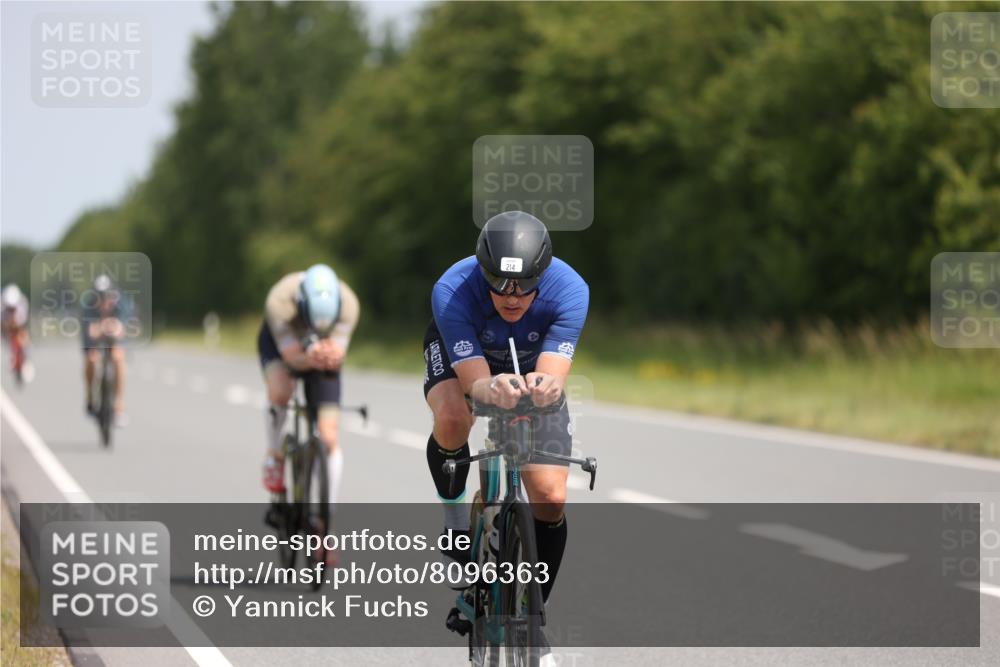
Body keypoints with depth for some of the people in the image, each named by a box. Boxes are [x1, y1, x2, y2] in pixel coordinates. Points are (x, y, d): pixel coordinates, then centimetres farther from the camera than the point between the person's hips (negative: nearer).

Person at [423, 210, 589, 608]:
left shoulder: (570, 290, -35)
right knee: (453, 418, -37)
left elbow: (553, 375, -42)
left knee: (550, 498, -12)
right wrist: (492, 390, -67)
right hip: (460, 355, -1)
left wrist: (546, 386, -66)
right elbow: (474, 381, -43)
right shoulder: (452, 291, -38)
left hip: (533, 368, 1)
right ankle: (456, 523, -9)